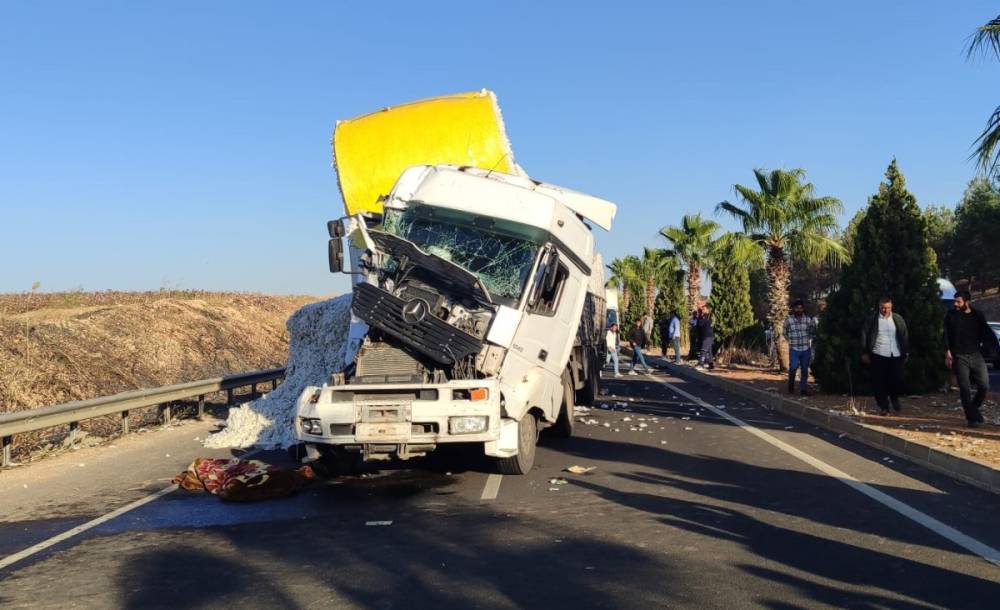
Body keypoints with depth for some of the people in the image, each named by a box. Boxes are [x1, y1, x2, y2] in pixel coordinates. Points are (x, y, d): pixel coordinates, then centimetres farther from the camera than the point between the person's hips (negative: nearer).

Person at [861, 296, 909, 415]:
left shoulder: (898, 319, 5)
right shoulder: (872, 320, 0)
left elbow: (905, 336, 9)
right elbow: (864, 336, 3)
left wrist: (906, 352, 7)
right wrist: (865, 353, 0)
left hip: (896, 356, 1)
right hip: (878, 355, -1)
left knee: (897, 379, 2)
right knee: (879, 382, -1)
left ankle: (894, 398, 32)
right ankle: (883, 406, 10)